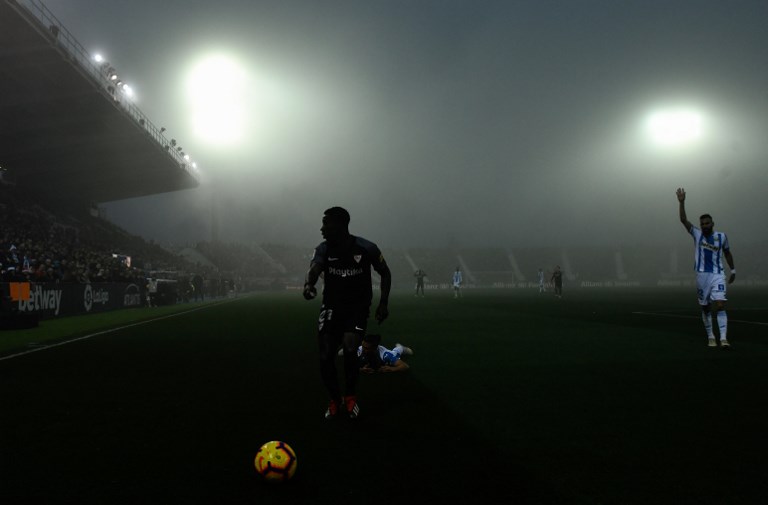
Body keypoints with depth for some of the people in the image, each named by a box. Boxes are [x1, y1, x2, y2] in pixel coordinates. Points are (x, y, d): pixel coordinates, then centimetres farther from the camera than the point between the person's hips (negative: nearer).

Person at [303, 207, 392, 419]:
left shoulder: (367, 249, -15)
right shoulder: (323, 249, -11)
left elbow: (385, 273, 1)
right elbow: (314, 268, -31)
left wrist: (383, 303, -5)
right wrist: (308, 284, -55)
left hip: (358, 307, -2)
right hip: (331, 307, 3)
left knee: (349, 348, -21)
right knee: (325, 356, -1)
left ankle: (350, 396, 6)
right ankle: (334, 399, 25)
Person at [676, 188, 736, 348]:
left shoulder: (722, 236, 3)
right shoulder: (697, 235, 2)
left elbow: (727, 253, 18)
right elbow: (683, 220, -8)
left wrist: (733, 270, 21)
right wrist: (682, 202, -19)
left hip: (718, 275, -1)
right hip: (702, 275, 1)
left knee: (720, 306, -15)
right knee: (705, 308, 7)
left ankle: (723, 338, -20)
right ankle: (710, 337, 21)